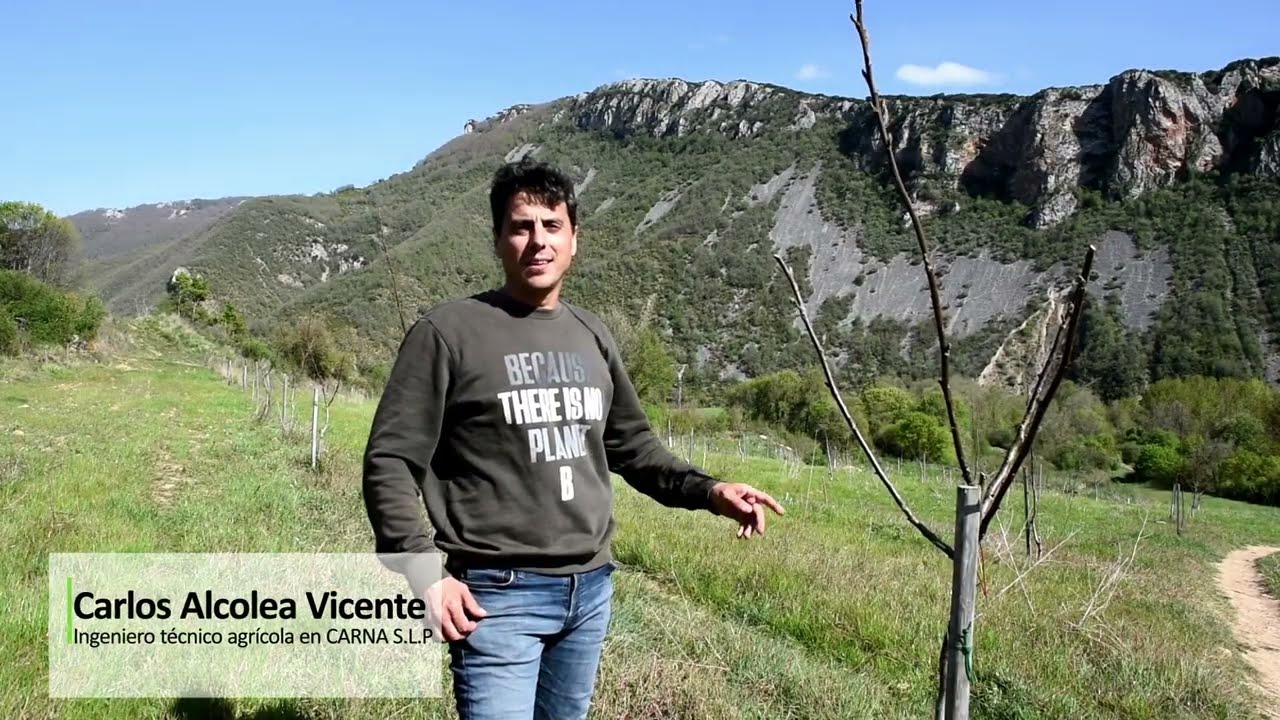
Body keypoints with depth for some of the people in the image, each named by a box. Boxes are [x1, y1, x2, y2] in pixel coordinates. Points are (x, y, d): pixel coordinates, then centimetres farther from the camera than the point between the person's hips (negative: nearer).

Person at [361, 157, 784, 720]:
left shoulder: (591, 335, 8)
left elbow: (631, 444, 17)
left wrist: (707, 491, 2)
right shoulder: (448, 330, -8)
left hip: (591, 590, 6)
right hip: (499, 595, -5)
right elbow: (390, 463, -8)